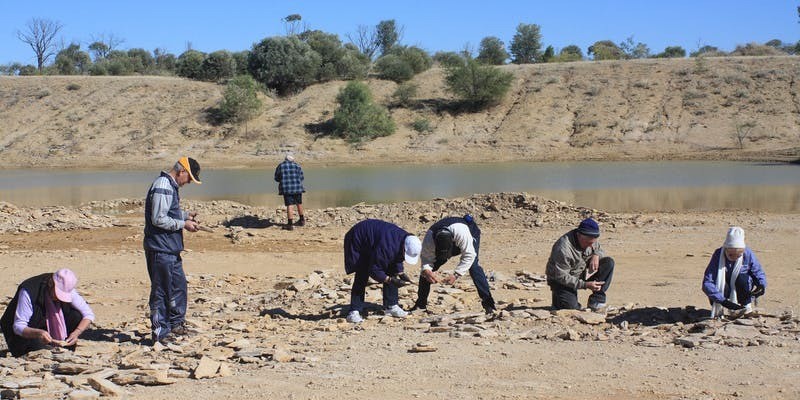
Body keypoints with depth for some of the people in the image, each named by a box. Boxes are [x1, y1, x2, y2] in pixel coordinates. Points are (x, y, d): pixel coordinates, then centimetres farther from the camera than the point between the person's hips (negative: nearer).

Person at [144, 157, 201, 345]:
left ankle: (176, 324, 31)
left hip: (171, 249, 11)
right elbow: (158, 219, -23)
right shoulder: (162, 187, -19)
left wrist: (186, 215, 11)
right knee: (161, 290, -3)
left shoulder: (171, 186, 14)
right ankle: (160, 332, 4)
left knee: (179, 285, 18)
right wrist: (183, 224, -16)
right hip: (160, 249, -11)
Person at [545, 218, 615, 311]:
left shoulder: (589, 240, -8)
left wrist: (596, 255, -16)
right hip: (562, 281, -7)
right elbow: (561, 277, -27)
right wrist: (585, 285, -32)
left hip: (582, 274, 7)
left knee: (609, 263, -10)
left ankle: (596, 300, -10)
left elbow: (600, 250, 11)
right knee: (571, 308, -26)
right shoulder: (563, 248, -30)